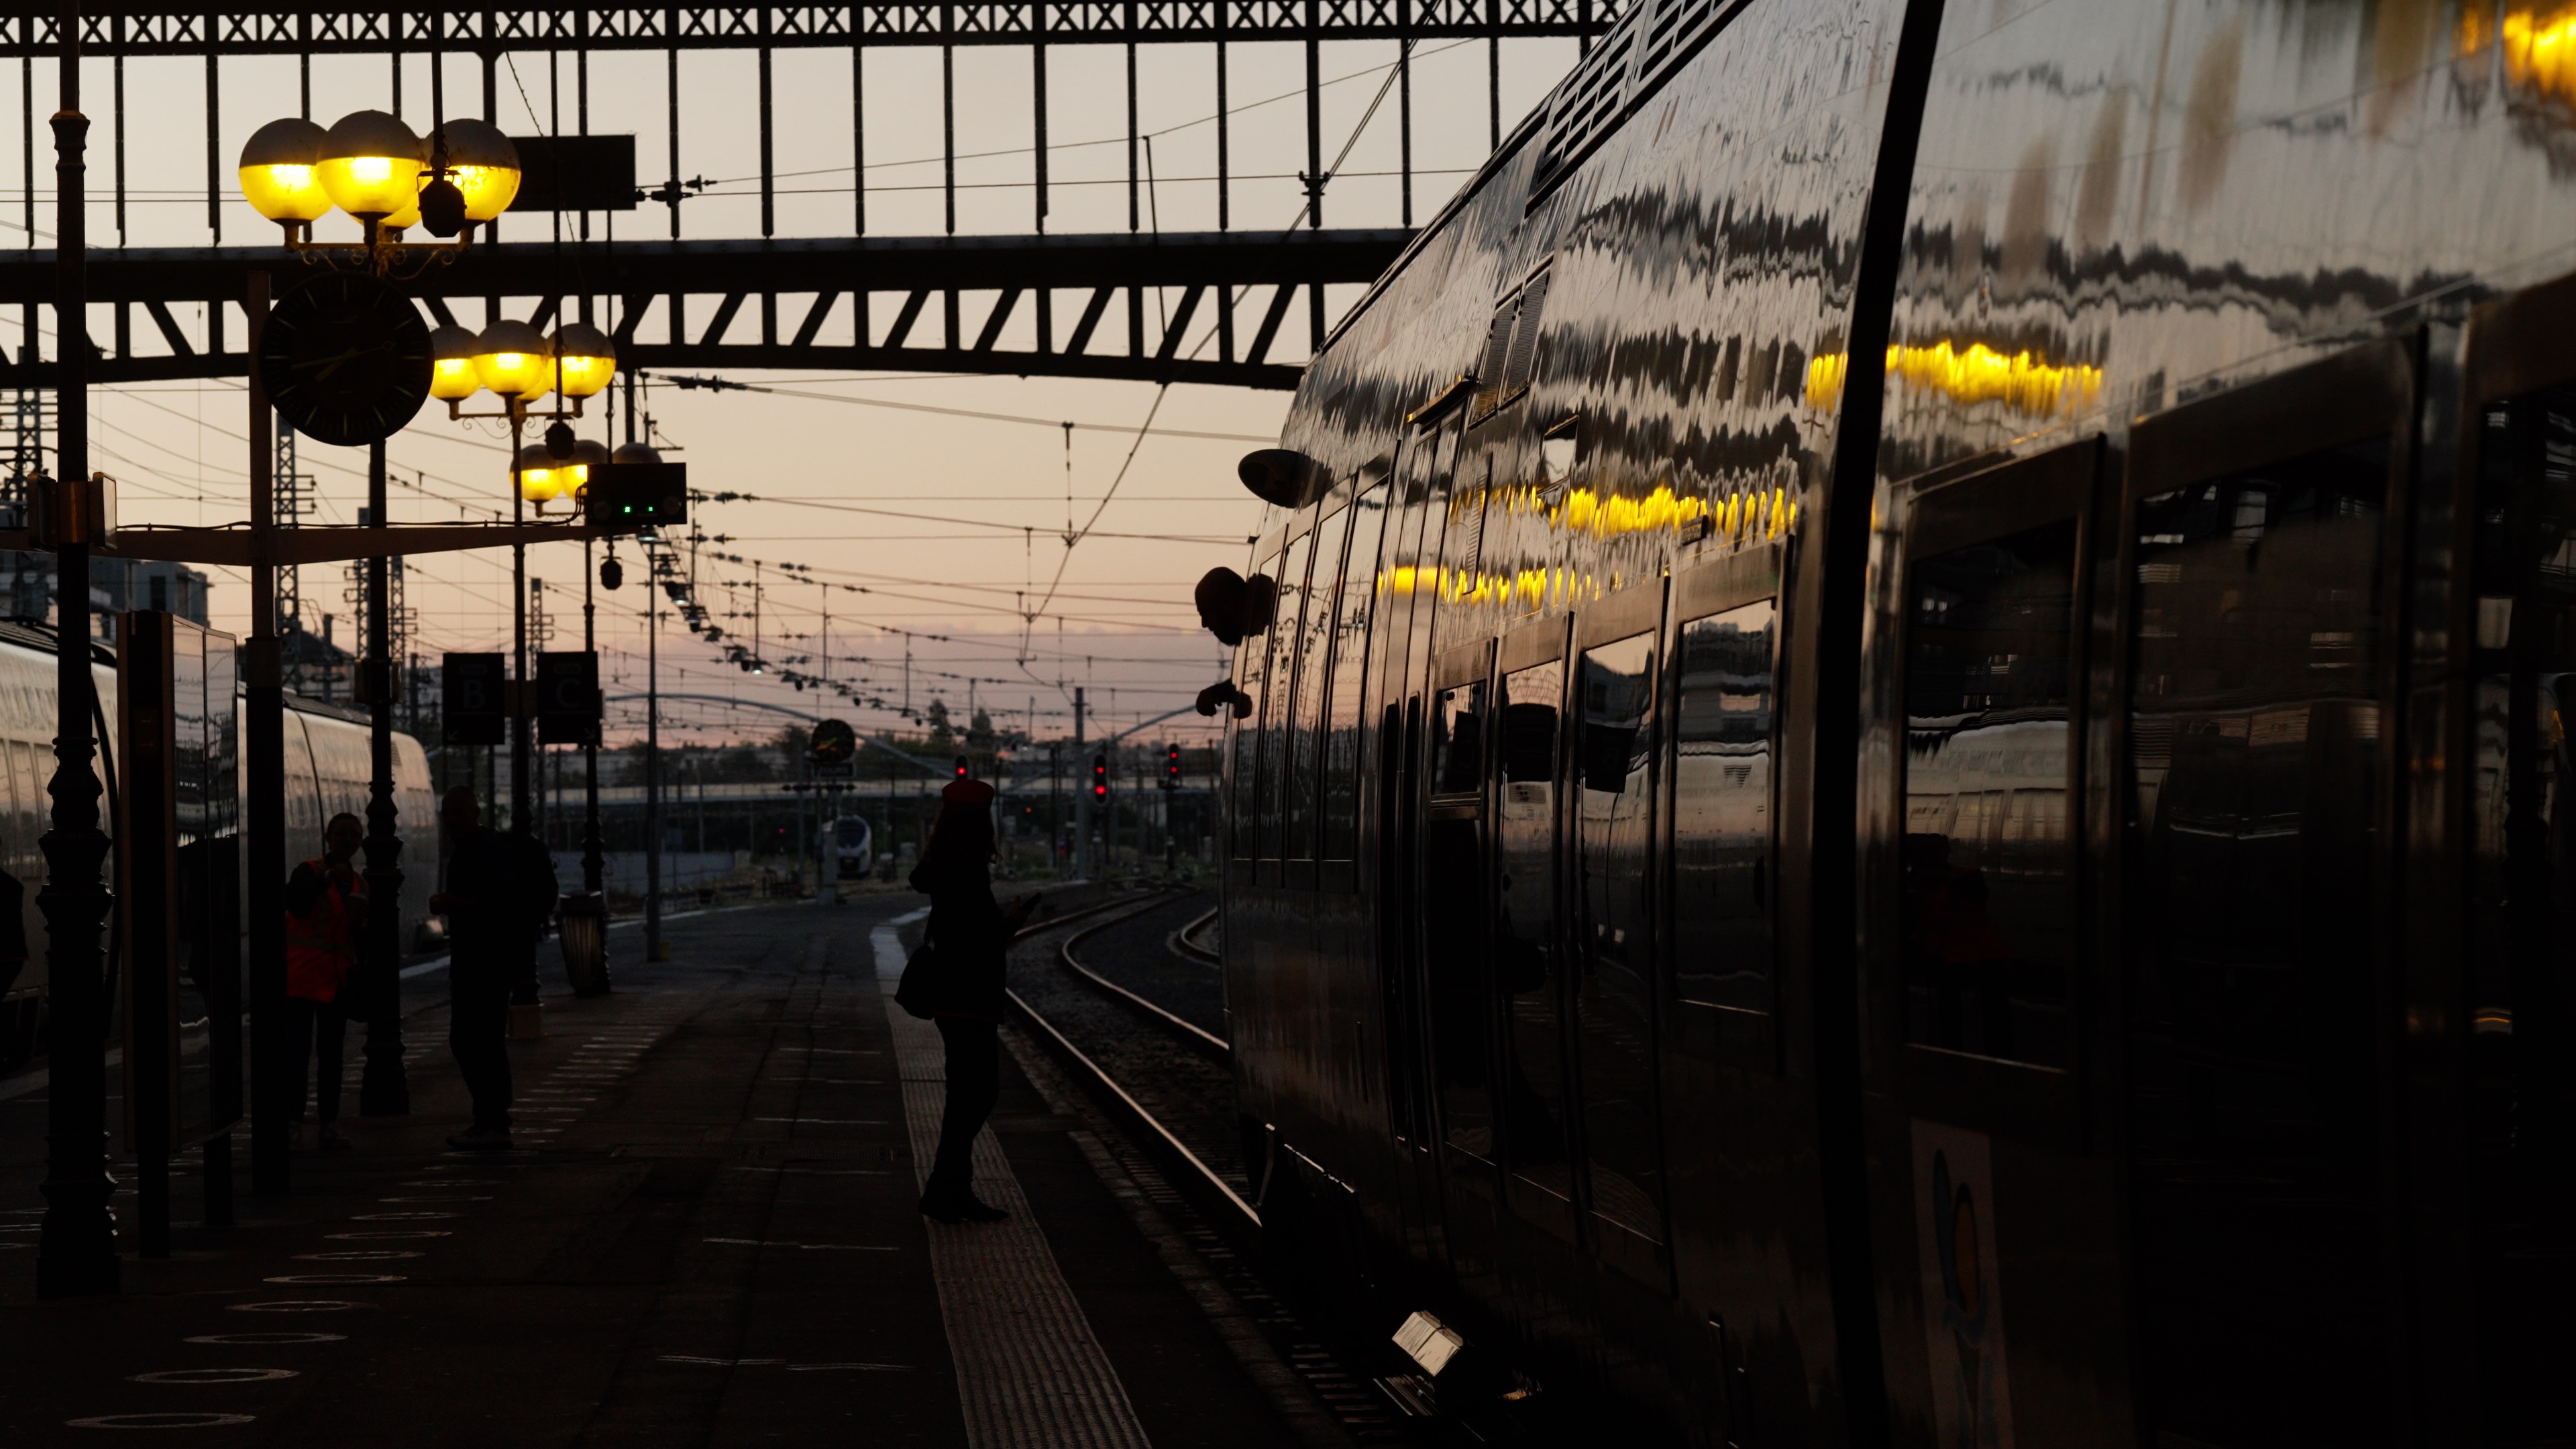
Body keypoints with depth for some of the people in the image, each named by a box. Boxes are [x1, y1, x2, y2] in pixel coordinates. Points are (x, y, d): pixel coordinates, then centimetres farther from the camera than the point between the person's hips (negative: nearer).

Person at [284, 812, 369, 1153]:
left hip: (335, 981, 6)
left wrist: (361, 921, -4)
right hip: (302, 978, -6)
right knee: (297, 1052, -9)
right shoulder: (310, 872, -4)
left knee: (331, 1055, 6)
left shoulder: (359, 884, 13)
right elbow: (295, 903, -26)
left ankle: (330, 1127, 6)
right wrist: (328, 878, -34)